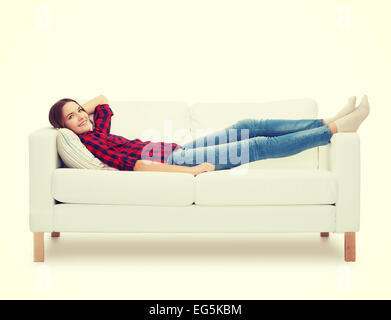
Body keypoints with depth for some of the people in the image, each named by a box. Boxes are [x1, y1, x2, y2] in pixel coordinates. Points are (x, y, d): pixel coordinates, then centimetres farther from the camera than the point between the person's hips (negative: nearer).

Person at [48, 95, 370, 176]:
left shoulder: (96, 132, 11)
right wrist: (190, 171, -27)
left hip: (178, 151, 9)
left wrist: (80, 106, 11)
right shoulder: (87, 142, -16)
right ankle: (336, 129, -2)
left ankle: (330, 122, 8)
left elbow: (103, 100, 31)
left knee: (248, 126, 3)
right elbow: (133, 163, -24)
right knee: (259, 145, -9)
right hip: (177, 162, -9)